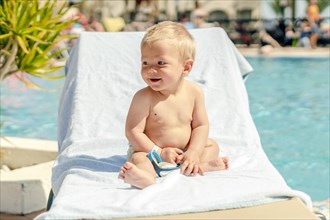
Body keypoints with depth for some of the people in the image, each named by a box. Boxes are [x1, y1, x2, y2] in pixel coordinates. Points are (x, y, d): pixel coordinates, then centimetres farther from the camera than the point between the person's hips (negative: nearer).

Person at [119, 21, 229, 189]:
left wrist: (194, 153, -15)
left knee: (212, 145, 5)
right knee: (138, 159, -32)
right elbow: (133, 132, -19)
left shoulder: (194, 92, -8)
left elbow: (201, 125, -1)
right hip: (149, 151, -5)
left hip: (183, 151, 5)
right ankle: (145, 178, -65)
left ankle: (201, 165, -24)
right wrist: (159, 152, -22)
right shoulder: (144, 98, -19)